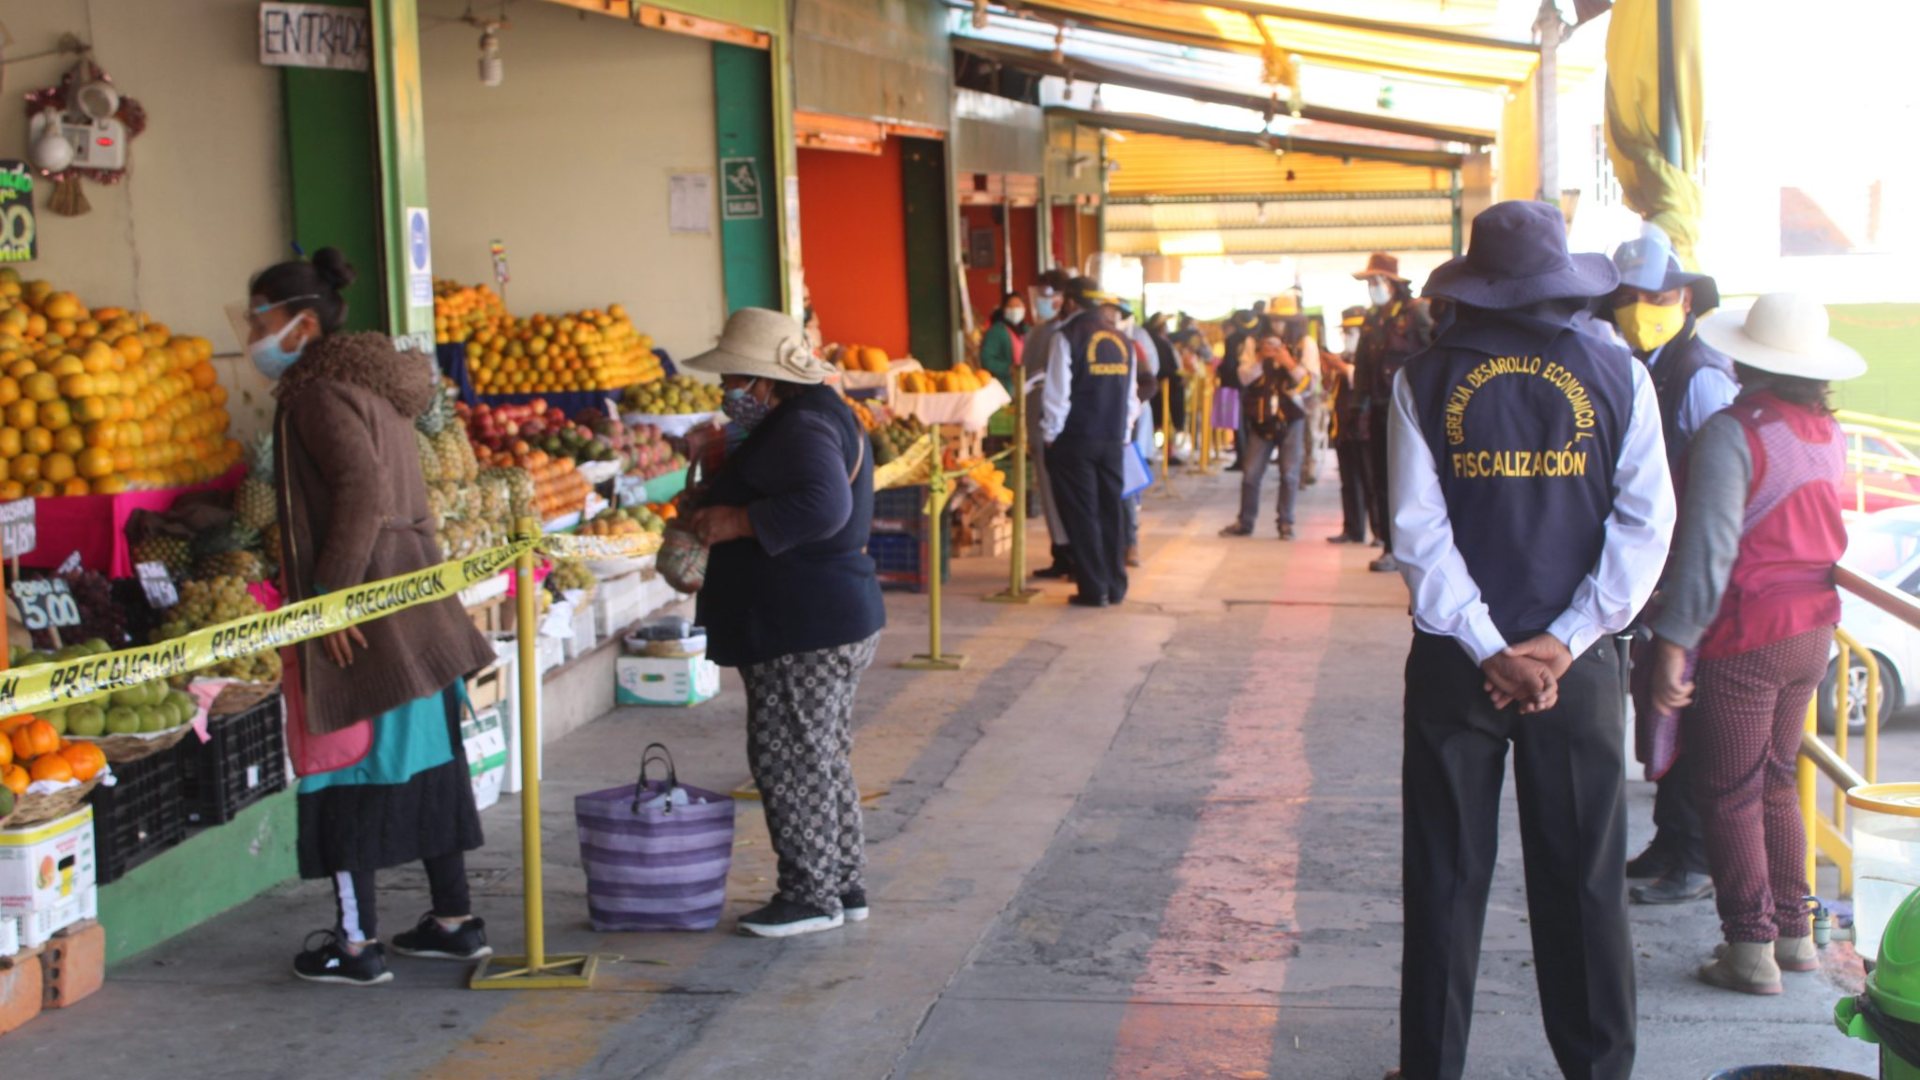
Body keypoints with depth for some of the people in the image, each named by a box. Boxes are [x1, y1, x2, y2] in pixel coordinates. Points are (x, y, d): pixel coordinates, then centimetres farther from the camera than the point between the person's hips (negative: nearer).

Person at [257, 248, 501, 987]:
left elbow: (362, 491, -23)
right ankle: (454, 920, 20)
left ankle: (356, 942, 5)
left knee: (347, 768, -1)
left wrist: (332, 594, -20)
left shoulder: (318, 391, -12)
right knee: (424, 760, 13)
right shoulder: (371, 382, 16)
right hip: (412, 603, 9)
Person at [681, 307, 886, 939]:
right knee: (823, 757, 16)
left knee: (789, 760, -4)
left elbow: (825, 505, -34)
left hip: (804, 633, -11)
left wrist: (739, 521, -25)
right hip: (834, 621, 11)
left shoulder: (799, 430, -18)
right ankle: (845, 886, 24)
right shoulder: (813, 418, 16)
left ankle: (811, 896, 4)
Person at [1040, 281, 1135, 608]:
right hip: (1113, 440, 5)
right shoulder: (1122, 340, 9)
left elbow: (1058, 391, -11)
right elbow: (1130, 394, 11)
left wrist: (1050, 433, -1)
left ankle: (1093, 589, 2)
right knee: (1111, 512, 11)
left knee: (1082, 514, 1)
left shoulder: (1068, 336, -8)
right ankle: (1115, 586, 14)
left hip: (1076, 439, -5)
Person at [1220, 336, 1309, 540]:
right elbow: (1244, 377, -15)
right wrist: (1260, 358, -24)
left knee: (1289, 474, -1)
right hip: (1261, 421, 1)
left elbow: (1308, 384, -13)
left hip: (1290, 421, -1)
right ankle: (1245, 521, 13)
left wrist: (1291, 365, -23)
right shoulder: (1255, 352, 1)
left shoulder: (1295, 354, -2)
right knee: (1251, 474, 2)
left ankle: (1285, 522, 9)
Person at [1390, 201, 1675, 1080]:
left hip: (1454, 663, 0)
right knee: (1583, 879, 9)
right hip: (1578, 661, 0)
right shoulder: (1618, 375, -2)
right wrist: (1565, 643, -11)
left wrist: (1487, 649, -10)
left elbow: (1418, 532, -10)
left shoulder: (1424, 379, -3)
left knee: (1447, 877, 9)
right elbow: (1644, 526, -9)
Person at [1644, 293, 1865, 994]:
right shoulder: (1828, 434, 5)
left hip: (1744, 636, -7)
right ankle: (1793, 931, 26)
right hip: (1812, 629, 7)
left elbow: (1707, 547, -22)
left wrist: (1673, 641, -21)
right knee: (1776, 783, 20)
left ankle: (1751, 950, 7)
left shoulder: (1733, 432, -18)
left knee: (1729, 797, 3)